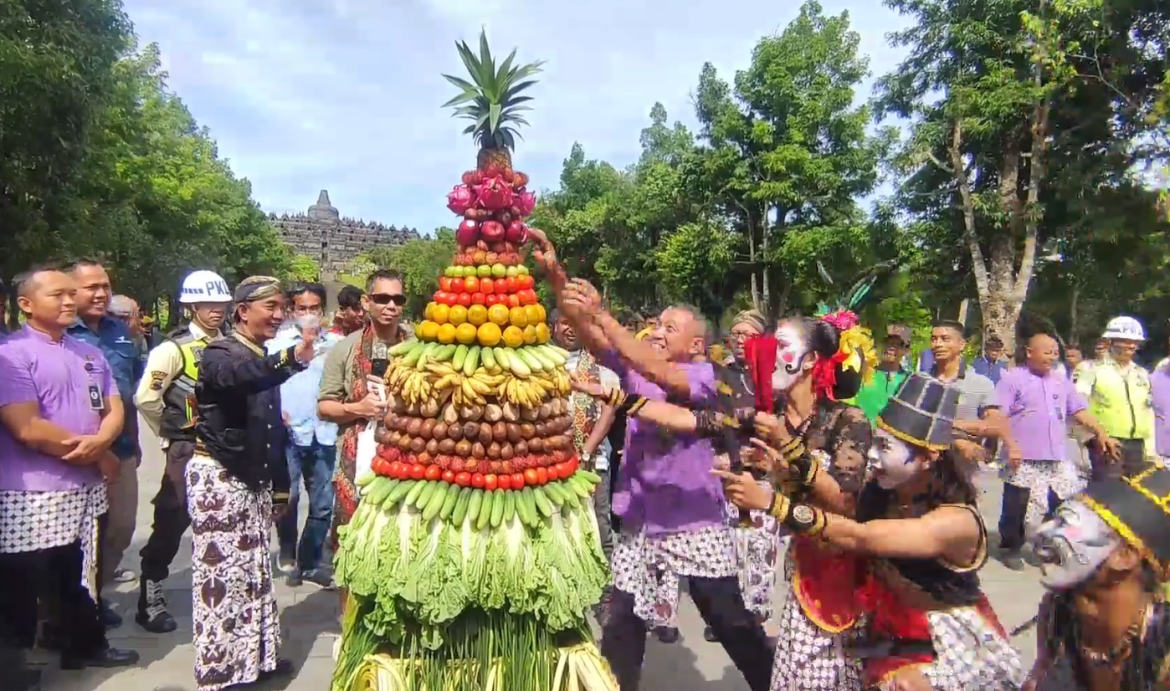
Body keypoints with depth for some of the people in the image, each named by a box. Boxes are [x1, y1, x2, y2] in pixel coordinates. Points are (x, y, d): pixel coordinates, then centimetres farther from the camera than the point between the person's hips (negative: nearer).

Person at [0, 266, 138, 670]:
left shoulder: (91, 354, 10)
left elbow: (114, 410, 9)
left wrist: (99, 442, -14)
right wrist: (99, 457, -11)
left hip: (86, 489, 6)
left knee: (80, 579, 20)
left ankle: (85, 646, 37)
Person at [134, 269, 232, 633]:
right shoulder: (175, 348, -9)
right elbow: (145, 397, -14)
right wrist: (170, 433, -5)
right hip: (188, 449, -5)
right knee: (172, 521, 2)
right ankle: (150, 597, 17)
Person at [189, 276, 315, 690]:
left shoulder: (265, 361, 11)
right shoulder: (220, 354, -11)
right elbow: (239, 376, -38)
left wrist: (280, 487, 14)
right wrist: (292, 359, -55)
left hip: (254, 479, 8)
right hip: (218, 476, -8)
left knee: (254, 568, 15)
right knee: (220, 570, -2)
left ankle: (256, 656, 27)